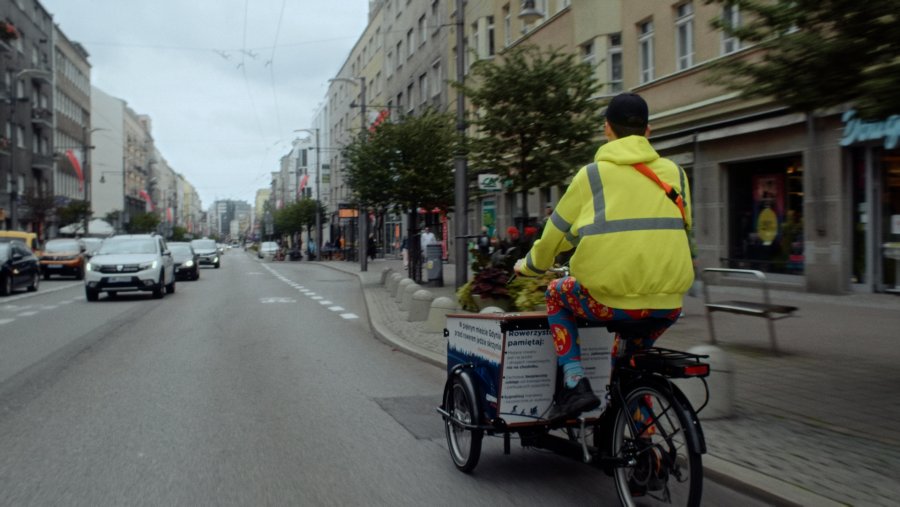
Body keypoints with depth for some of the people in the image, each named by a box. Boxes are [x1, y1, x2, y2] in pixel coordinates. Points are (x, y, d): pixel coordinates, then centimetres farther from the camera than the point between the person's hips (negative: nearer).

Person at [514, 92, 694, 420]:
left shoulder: (593, 174, 4)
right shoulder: (674, 172, 12)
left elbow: (557, 233, 11)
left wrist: (528, 265, 30)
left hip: (611, 298, -4)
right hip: (668, 304, 4)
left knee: (557, 295, 26)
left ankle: (574, 384, 11)